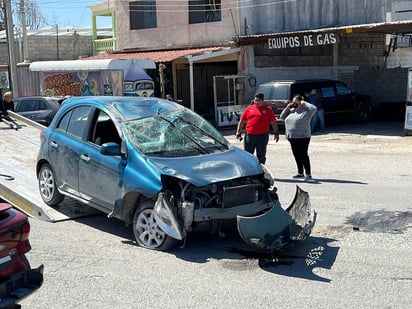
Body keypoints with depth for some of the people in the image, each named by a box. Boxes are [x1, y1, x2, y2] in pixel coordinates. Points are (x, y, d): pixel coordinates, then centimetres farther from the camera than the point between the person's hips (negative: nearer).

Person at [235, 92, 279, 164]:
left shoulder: (268, 109, 4)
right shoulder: (249, 108, 9)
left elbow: (273, 122, 6)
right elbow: (242, 121, 11)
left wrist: (276, 133, 1)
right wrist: (238, 132, 6)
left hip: (262, 136, -2)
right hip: (249, 136, 2)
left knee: (261, 156, 7)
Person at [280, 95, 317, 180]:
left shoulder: (305, 110, -7)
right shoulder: (291, 110, 15)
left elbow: (314, 108, -24)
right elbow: (282, 116, 16)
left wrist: (304, 103, -13)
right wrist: (287, 107, 5)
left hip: (302, 137, -7)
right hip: (292, 138, 8)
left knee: (303, 155, -7)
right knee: (297, 156, 13)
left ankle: (308, 174, -1)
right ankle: (300, 173, 24)